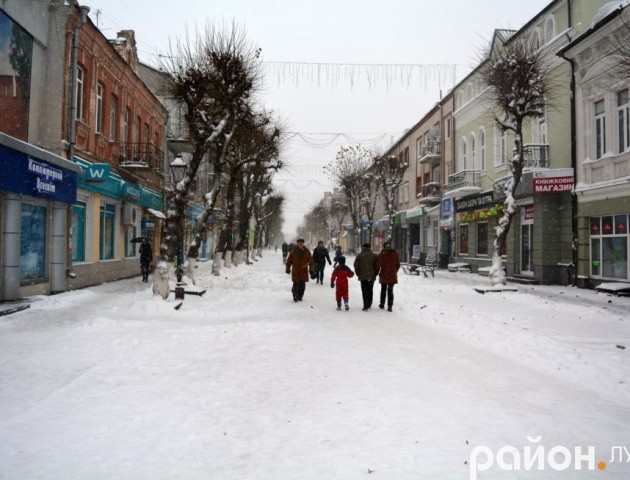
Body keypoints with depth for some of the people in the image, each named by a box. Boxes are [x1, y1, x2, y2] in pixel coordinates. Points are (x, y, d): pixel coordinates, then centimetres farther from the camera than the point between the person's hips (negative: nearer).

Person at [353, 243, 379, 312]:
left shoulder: (359, 255, -1)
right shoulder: (374, 255, 4)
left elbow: (356, 265, -4)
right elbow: (377, 266, 4)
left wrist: (358, 274, 8)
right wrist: (375, 274, 14)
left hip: (363, 276, -2)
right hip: (372, 277, 2)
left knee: (364, 291, -2)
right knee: (370, 290, 15)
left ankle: (366, 306, -10)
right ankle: (369, 305, 23)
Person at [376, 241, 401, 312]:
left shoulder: (382, 254, -9)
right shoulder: (395, 254, 0)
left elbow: (378, 265, -10)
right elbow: (398, 265, 6)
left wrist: (377, 272, 7)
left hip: (384, 275, -1)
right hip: (392, 276, 1)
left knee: (383, 290, 15)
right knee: (390, 291, 6)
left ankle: (382, 304, 26)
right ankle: (389, 306, 1)